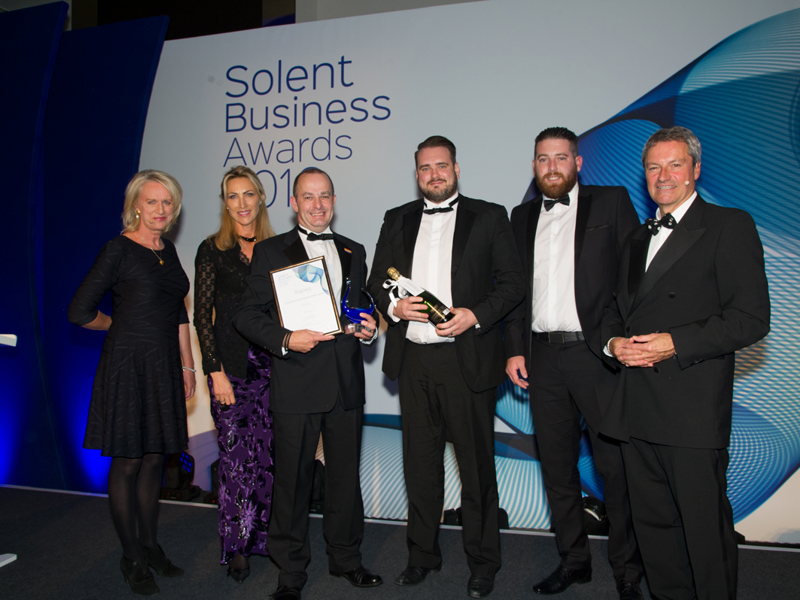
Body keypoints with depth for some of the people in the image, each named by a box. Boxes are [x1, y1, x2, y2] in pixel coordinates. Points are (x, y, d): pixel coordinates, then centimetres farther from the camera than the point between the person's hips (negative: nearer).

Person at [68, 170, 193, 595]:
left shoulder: (168, 250, 11)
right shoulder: (119, 248, -10)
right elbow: (80, 310, -12)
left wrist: (187, 364, 13)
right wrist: (119, 326, 5)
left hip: (164, 365, 6)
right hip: (128, 364, -6)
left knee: (154, 457, 13)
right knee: (127, 462, 4)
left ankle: (150, 545, 28)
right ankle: (131, 556, 19)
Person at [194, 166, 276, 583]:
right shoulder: (212, 250, 1)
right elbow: (202, 316, -2)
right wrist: (216, 372, -8)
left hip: (272, 364, 3)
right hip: (232, 365, -2)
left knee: (268, 455, 6)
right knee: (237, 458, 1)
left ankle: (262, 535, 25)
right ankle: (237, 546, 19)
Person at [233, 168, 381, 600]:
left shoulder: (354, 251, 15)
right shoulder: (270, 251, 3)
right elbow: (247, 314, -2)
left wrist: (368, 328, 0)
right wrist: (285, 340, -18)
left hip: (346, 383, 4)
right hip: (295, 385, -3)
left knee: (345, 475, 14)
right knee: (292, 479, 6)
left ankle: (345, 558, 33)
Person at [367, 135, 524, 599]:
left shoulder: (489, 216, 4)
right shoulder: (397, 220, 14)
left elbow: (513, 282, -1)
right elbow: (377, 280, 14)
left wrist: (475, 315, -15)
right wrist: (394, 305, -6)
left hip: (467, 359, -3)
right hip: (413, 360, 4)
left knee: (477, 464, 6)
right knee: (421, 462, 14)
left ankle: (483, 561, 25)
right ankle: (423, 553, 31)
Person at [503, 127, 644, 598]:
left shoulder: (611, 202, 4)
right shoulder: (523, 216, 15)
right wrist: (515, 349, 7)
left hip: (597, 352, -4)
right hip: (543, 356, 4)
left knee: (616, 465, 0)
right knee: (557, 465, 12)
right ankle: (574, 560, 28)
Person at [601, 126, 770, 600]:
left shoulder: (731, 226, -2)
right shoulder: (638, 239, 20)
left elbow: (751, 319, -10)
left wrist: (675, 344, -18)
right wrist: (614, 340, 3)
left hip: (693, 408, -6)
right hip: (636, 406, 7)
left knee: (705, 524, 3)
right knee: (652, 521, 16)